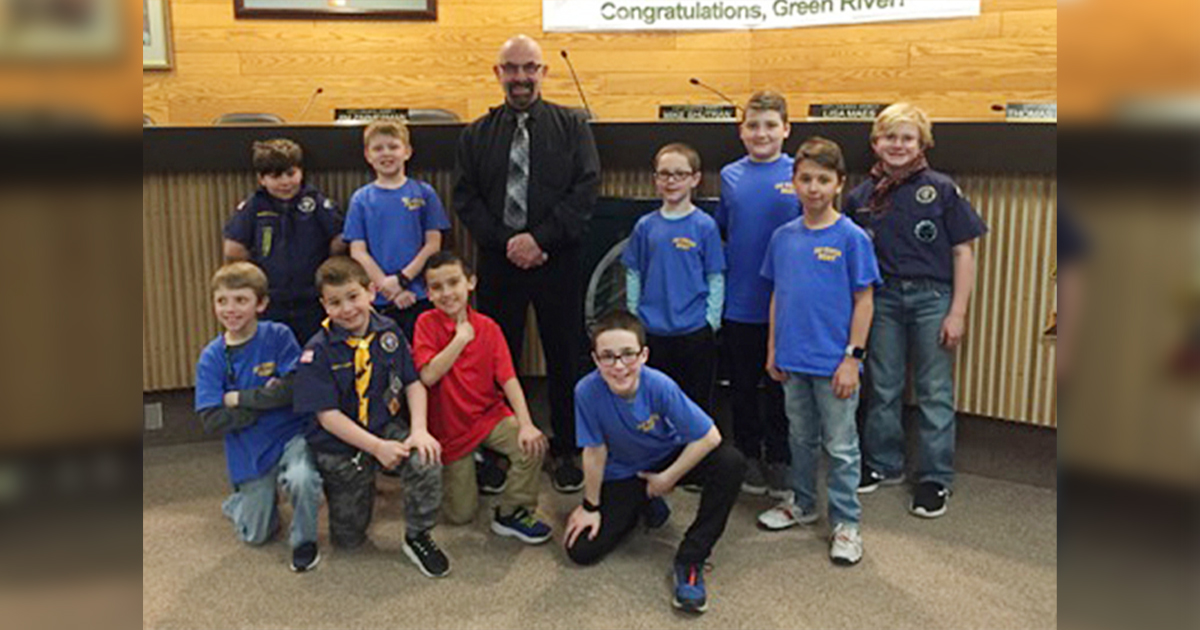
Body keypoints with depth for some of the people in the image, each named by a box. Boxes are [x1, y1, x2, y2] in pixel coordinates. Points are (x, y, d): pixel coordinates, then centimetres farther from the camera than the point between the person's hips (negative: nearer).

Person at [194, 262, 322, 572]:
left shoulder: (279, 336, -11)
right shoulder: (211, 357, -5)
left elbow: (293, 389, -21)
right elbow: (211, 421, -12)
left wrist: (239, 398, -16)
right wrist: (266, 399, -18)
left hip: (292, 434, -2)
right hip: (249, 451, 3)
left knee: (301, 477, -35)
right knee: (256, 535, 10)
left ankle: (304, 540, -5)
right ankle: (240, 501, 46)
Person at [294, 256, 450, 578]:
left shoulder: (388, 332, -6)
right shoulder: (318, 352, -17)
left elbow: (413, 383, -1)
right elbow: (328, 415, -18)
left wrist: (419, 430, -16)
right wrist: (377, 447, -23)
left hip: (387, 427, 2)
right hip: (341, 446, -2)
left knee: (426, 460, -30)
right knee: (348, 539, 6)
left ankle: (417, 537, -6)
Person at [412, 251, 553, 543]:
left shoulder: (488, 327, -5)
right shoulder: (427, 323, -10)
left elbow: (508, 379, -10)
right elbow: (428, 376, -22)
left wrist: (525, 424, -21)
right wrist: (461, 338, -22)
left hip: (490, 415, 2)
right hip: (449, 427, -2)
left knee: (533, 445, -25)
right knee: (462, 514, 0)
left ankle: (511, 513, -3)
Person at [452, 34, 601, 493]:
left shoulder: (572, 127, 4)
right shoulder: (477, 135, 9)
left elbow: (586, 191, -6)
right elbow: (465, 200, 3)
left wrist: (539, 238, -15)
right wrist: (506, 243, -12)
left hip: (558, 262, -1)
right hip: (497, 264, 1)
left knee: (564, 359, 6)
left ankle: (565, 451, 19)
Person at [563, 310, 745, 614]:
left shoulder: (660, 386, -30)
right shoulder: (587, 391, -29)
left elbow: (709, 437, -23)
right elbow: (595, 451, -15)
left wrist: (669, 478, -15)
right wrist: (590, 507, -5)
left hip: (670, 457, -1)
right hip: (621, 473, 1)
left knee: (732, 463, -29)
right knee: (581, 550, -10)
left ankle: (690, 559, -14)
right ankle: (643, 506, 20)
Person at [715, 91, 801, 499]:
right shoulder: (729, 175, 4)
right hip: (738, 303, 3)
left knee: (780, 388, 9)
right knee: (743, 387, 13)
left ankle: (779, 461, 23)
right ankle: (749, 458, 27)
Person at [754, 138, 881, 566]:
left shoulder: (852, 238, -10)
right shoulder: (783, 237, 4)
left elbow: (863, 301, -8)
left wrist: (853, 358, -12)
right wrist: (773, 350, 9)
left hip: (834, 364, -4)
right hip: (793, 361, 5)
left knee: (841, 447, 5)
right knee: (801, 438, 19)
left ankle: (846, 523, 17)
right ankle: (803, 504, 36)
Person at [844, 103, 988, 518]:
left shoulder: (941, 190, -4)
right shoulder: (860, 197, 4)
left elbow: (962, 253, -3)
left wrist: (957, 312, -8)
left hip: (932, 297, -3)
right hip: (883, 298, 3)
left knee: (935, 391, 3)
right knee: (883, 388, 13)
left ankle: (935, 479, 14)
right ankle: (883, 465, 29)